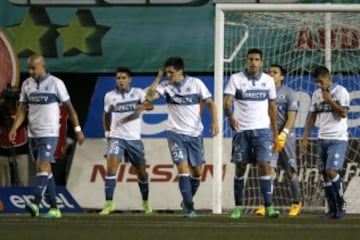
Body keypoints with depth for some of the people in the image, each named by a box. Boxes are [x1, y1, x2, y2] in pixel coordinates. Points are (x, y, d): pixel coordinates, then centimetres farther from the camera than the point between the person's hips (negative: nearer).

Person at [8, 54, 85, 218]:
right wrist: (14, 128, -6)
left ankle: (36, 203, -29)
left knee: (43, 166, -18)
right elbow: (22, 109, 8)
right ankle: (54, 208, 12)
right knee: (45, 170, 8)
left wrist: (78, 130, -1)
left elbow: (69, 107, -2)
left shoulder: (55, 83, -7)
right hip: (33, 134, 6)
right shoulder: (26, 85, 8)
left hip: (49, 133, -6)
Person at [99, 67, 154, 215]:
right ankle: (108, 204, -17)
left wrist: (143, 106, -41)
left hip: (134, 138, 0)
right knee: (111, 168, -19)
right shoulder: (110, 96, 4)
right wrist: (107, 132, 11)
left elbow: (150, 105, -19)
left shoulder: (138, 93, -1)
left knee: (142, 171, 9)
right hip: (116, 137, 0)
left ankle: (146, 203, 29)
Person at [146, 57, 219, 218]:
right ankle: (189, 207, -13)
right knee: (183, 168, -15)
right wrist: (159, 77, -14)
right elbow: (149, 96, -16)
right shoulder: (166, 86, -2)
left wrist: (215, 121, -13)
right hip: (176, 133, -1)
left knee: (197, 171, 7)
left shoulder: (196, 83, -4)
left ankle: (187, 201, 30)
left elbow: (210, 103, 1)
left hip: (195, 133, 1)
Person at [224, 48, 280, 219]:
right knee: (240, 168, 4)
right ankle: (238, 207, 14)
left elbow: (272, 107, 12)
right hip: (241, 130, -1)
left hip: (262, 130, 1)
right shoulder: (236, 79, -1)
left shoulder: (268, 80, 6)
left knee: (264, 165, -12)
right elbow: (227, 102, -12)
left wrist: (276, 133, 9)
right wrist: (230, 117, -33)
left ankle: (269, 206, -11)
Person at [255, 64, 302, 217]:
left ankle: (297, 203, 22)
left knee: (290, 172, 5)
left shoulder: (289, 94, -1)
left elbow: (291, 117, -9)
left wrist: (283, 135, -21)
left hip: (285, 136, -2)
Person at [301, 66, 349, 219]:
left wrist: (329, 100, -12)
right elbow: (312, 117, 15)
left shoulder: (340, 91, -5)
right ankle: (332, 210, 8)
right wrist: (305, 138, 11)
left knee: (332, 172, -18)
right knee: (325, 175, 3)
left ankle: (341, 203, -1)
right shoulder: (316, 94, 12)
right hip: (322, 139, 6)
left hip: (338, 139, -6)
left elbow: (343, 113, -15)